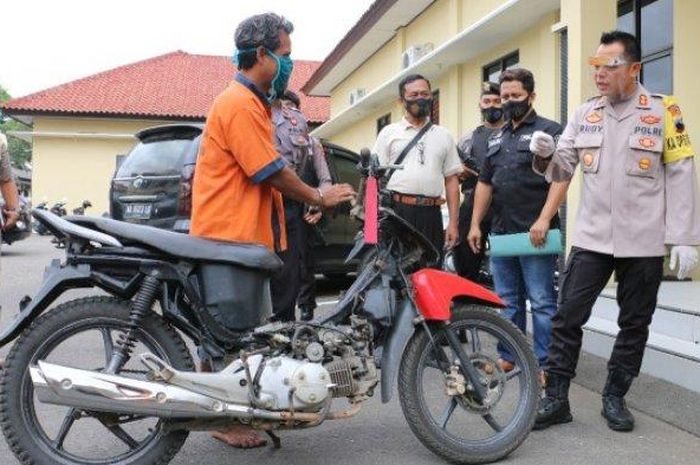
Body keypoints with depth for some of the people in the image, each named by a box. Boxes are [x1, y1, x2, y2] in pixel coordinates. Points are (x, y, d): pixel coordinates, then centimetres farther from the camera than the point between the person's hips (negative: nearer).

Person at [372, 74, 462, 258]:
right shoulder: (389, 133, 10)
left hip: (431, 215, 2)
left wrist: (453, 223, 5)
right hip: (396, 212, -2)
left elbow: (451, 180, 13)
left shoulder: (444, 136, 16)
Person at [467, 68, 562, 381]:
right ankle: (508, 356, 24)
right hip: (500, 232, 7)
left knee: (542, 302, -3)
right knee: (507, 301, 14)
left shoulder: (549, 131, -2)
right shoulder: (496, 138, 19)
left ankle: (545, 364, 5)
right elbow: (485, 183, 20)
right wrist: (475, 224, 14)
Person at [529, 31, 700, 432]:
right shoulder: (585, 113, 6)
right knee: (568, 318, -1)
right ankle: (556, 399, 9)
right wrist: (549, 153, -11)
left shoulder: (663, 111, -3)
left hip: (643, 242, -2)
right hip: (591, 238, 2)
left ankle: (615, 398, 25)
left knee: (634, 324, 9)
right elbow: (563, 167, 12)